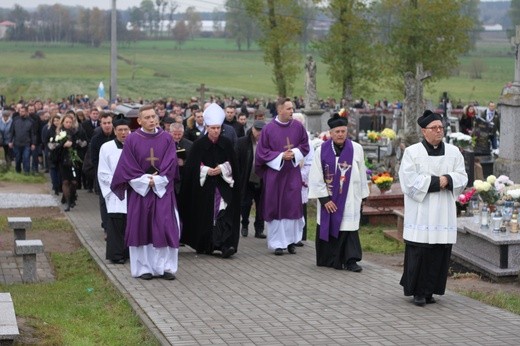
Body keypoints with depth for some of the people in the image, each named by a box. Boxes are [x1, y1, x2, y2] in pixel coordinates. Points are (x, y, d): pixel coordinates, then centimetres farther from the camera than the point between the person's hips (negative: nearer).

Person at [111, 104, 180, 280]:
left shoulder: (166, 138, 2)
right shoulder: (132, 140, -2)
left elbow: (170, 164, -1)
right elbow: (128, 167, -4)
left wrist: (157, 180, -12)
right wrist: (145, 181, -12)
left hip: (163, 190, 1)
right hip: (139, 190, -1)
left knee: (165, 228, -3)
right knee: (141, 229, 1)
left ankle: (165, 266, 4)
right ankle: (143, 267, 8)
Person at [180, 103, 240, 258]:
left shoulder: (227, 143, 3)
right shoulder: (199, 144, -2)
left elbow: (232, 165, 6)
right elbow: (192, 166, -1)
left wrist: (221, 169, -12)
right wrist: (207, 171, -14)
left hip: (223, 185, 0)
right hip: (204, 186, 0)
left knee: (224, 213, -13)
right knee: (205, 216, 5)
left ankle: (226, 245, -21)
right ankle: (204, 245, 20)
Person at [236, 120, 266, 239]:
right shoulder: (242, 142, -5)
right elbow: (236, 161, -3)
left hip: (262, 181, 0)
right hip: (247, 181, 0)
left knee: (261, 207, 5)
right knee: (245, 204, 9)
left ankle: (259, 230, 15)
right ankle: (245, 225, 29)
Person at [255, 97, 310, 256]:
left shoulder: (298, 127, 1)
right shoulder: (268, 129, -5)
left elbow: (305, 146, 10)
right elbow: (262, 151, -3)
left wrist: (295, 153, -10)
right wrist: (281, 156, -13)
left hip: (292, 173, 1)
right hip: (274, 173, -1)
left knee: (292, 206, -1)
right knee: (275, 207, 2)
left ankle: (291, 240, 12)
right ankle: (277, 243, 9)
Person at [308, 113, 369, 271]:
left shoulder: (356, 149, -3)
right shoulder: (322, 150, -5)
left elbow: (361, 175, 4)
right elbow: (316, 177, -4)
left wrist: (362, 196, 5)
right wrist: (324, 198, -9)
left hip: (350, 198, 0)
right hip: (328, 198, 0)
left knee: (349, 227, -4)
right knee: (328, 227, 7)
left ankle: (350, 260, 1)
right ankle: (329, 259, 19)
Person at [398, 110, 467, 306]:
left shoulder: (453, 152, 11)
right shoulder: (412, 152, 0)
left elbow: (462, 177, 7)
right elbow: (409, 180, -10)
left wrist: (447, 180, -14)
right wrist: (437, 181, -11)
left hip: (443, 213, 4)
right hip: (420, 214, -3)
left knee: (439, 252, 1)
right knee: (419, 252, -5)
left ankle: (429, 291, 11)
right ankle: (418, 292, 5)